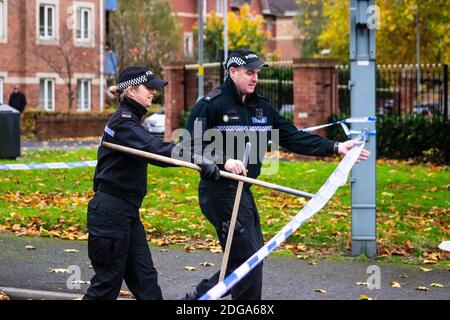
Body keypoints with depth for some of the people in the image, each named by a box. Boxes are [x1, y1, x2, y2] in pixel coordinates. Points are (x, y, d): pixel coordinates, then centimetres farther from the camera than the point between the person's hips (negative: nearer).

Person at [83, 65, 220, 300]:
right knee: (107, 283, -2)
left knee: (144, 277, 7)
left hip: (126, 213, 10)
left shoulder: (128, 120, 15)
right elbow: (156, 150, -33)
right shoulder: (124, 124, -18)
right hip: (110, 213, -10)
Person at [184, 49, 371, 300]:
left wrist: (335, 148, 2)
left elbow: (294, 138, 10)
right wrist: (223, 160, -27)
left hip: (243, 191, 9)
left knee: (252, 255, 13)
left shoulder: (261, 108, 13)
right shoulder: (211, 105, -9)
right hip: (220, 191, -9)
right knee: (248, 259, -8)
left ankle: (199, 295, 24)